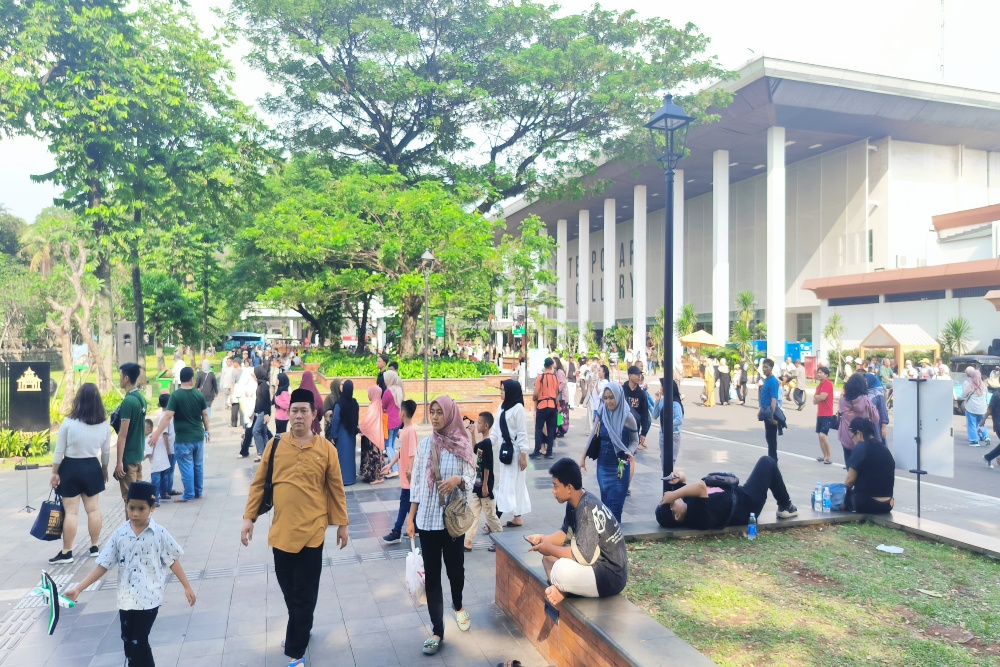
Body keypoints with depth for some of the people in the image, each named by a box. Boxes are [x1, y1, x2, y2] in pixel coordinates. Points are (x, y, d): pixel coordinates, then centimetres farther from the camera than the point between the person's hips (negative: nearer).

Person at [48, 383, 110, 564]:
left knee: (70, 511, 2)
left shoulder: (68, 422, -14)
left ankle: (66, 552, 9)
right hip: (92, 468, 3)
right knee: (93, 509, 11)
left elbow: (59, 451, -9)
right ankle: (94, 547, 20)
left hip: (70, 468, -3)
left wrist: (54, 473, 1)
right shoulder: (104, 425, -4)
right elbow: (106, 452, 5)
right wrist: (104, 469, 20)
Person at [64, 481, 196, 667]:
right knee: (128, 643, 14)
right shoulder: (119, 535, -3)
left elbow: (172, 561, -1)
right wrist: (78, 588, -9)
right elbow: (103, 565, -1)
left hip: (149, 599, -4)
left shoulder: (159, 533, -9)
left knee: (139, 643, -4)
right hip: (126, 598, 4)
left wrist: (187, 586, 0)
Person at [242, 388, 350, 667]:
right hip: (281, 530, 3)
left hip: (312, 532, -2)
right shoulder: (274, 444, -1)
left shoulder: (326, 448, -5)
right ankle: (300, 630, 42)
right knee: (289, 590, 18)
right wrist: (249, 517, 0)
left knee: (305, 594, 4)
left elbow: (336, 488, 1)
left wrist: (342, 523, 4)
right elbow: (259, 483, 5)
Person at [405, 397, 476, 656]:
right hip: (427, 518, 2)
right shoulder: (425, 444, 1)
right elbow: (416, 482, 4)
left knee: (455, 568, 13)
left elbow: (470, 480, -5)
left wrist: (458, 479, -27)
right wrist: (411, 517, 3)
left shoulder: (463, 445, -5)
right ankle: (437, 631, 15)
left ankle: (458, 607, 44)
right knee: (431, 575, 5)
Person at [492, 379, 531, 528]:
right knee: (512, 483, 12)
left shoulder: (518, 408, -13)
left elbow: (522, 433, -13)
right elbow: (496, 429, 9)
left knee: (508, 484, -4)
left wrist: (523, 455, -14)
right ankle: (517, 517, 20)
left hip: (514, 451, -8)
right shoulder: (502, 407, 9)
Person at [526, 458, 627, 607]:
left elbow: (583, 556, -31)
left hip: (611, 576, -10)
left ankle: (563, 590, -5)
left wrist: (550, 549, -18)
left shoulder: (587, 509, -27)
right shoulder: (574, 502, 2)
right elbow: (567, 533, 17)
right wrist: (543, 539, -2)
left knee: (561, 570, -34)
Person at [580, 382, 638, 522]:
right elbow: (593, 436, 7)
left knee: (615, 505, -3)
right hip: (603, 466, 3)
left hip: (620, 467, -3)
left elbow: (635, 440, 1)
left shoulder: (627, 417, -12)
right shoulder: (602, 414, -3)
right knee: (605, 503, 11)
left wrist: (630, 451, -19)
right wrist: (583, 458, 7)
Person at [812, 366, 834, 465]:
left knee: (823, 435, -16)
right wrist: (817, 398, -9)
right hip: (820, 414, 9)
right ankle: (825, 456, 21)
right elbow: (815, 401, 13)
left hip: (827, 414, -9)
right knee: (820, 435, 11)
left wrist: (815, 396, -3)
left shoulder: (828, 383, -13)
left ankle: (829, 457, -6)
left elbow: (822, 397, -23)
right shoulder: (819, 385, 15)